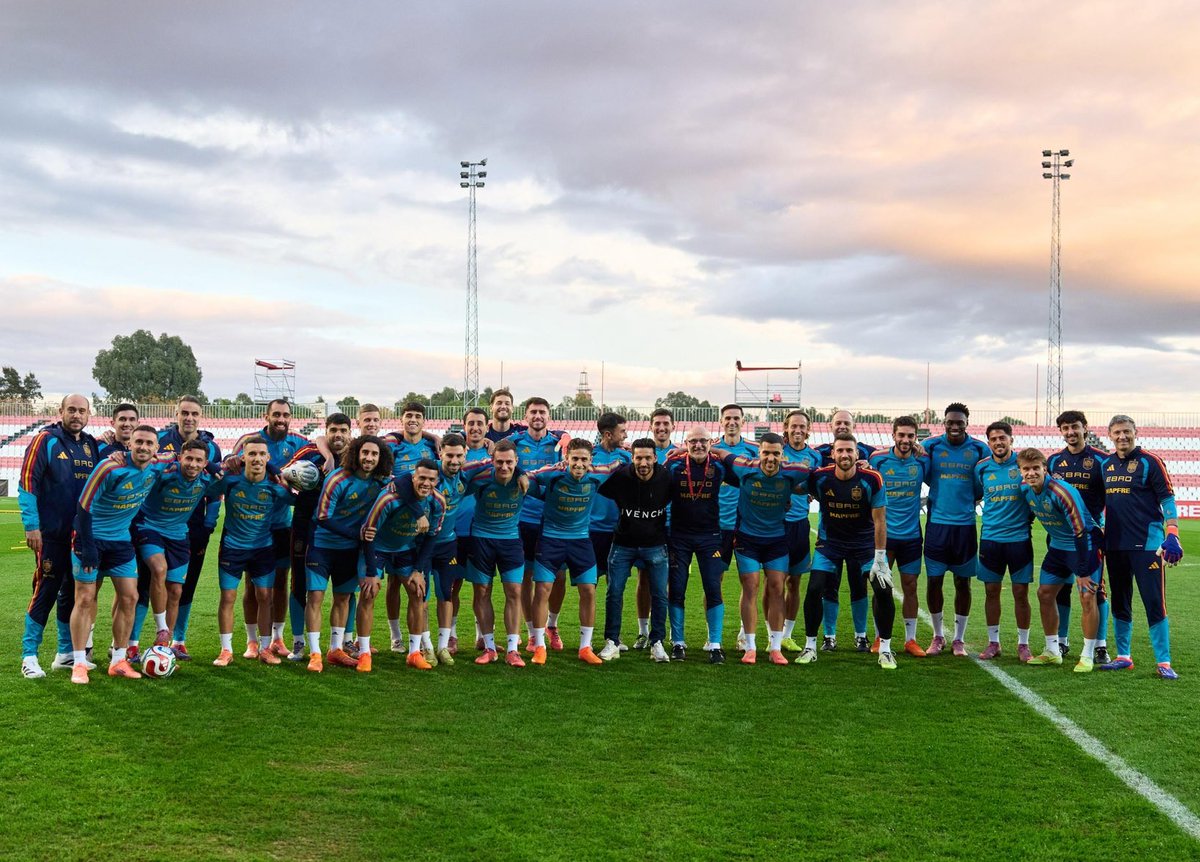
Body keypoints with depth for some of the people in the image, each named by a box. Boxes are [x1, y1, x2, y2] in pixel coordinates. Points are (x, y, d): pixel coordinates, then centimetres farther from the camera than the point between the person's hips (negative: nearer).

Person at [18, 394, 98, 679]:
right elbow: (27, 483, -10)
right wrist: (31, 526, -14)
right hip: (51, 535, -6)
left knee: (73, 592, 11)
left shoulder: (92, 445, 9)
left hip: (82, 534, 6)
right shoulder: (46, 440, -7)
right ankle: (29, 656, 5)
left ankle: (66, 653, 21)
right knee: (46, 592, -5)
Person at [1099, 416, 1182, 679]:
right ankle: (1123, 656, 22)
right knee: (1119, 603, 11)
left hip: (1147, 543, -5)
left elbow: (1167, 499, -8)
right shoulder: (1105, 464, 11)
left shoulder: (1149, 462, -5)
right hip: (1115, 545, 5)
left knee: (1154, 603, -5)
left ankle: (1163, 662, 1)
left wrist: (1172, 536, -18)